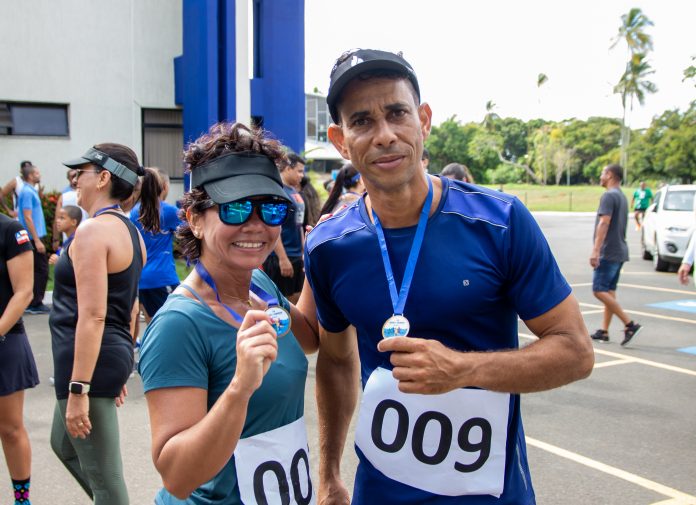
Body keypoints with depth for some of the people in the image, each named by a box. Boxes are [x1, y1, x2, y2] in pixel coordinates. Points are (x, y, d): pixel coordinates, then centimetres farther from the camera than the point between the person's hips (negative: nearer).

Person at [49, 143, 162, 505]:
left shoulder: (92, 231, -17)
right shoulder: (130, 231, 12)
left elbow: (92, 316, -23)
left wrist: (78, 388, -22)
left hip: (89, 361, -10)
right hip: (114, 354, 10)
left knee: (103, 475, 1)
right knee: (65, 445, 30)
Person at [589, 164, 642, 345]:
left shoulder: (609, 196, -14)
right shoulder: (622, 196, 17)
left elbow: (604, 224, -23)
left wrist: (595, 250, -26)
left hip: (608, 253, -10)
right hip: (619, 251, 10)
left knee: (599, 291, -9)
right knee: (609, 291, 10)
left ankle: (630, 324, -11)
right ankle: (604, 331, 13)